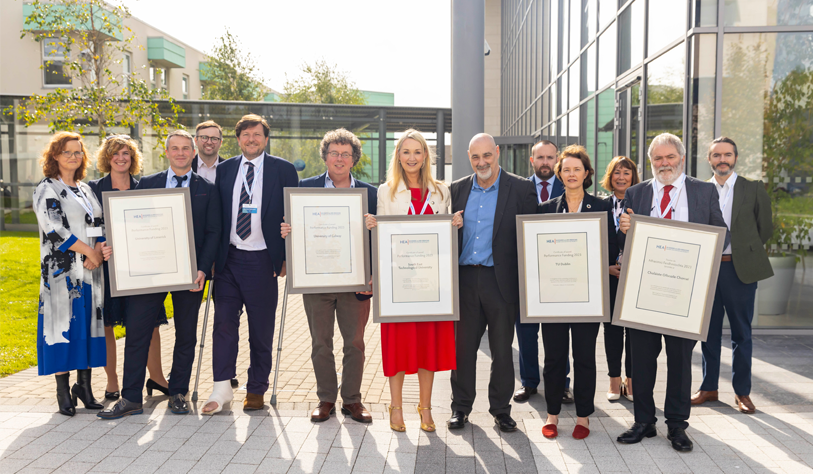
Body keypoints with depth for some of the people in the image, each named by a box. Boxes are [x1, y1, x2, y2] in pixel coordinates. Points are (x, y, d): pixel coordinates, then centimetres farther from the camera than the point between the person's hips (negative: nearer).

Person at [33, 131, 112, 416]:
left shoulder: (85, 189, 17)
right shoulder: (47, 189, -1)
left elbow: (99, 225, 14)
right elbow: (54, 227, -13)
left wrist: (102, 247, -8)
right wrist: (91, 252, -14)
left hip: (91, 269, 6)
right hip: (63, 270, -6)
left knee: (88, 324, 6)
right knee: (64, 325, -4)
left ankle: (84, 385, 14)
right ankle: (63, 390, 4)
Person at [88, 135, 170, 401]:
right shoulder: (94, 188, 5)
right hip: (106, 262, -1)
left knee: (150, 320, 1)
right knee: (105, 324, 4)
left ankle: (156, 377, 16)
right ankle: (112, 382, 17)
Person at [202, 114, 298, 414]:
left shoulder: (283, 170, 2)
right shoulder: (223, 170, 11)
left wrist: (287, 258, -4)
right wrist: (212, 256, 5)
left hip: (263, 260, -2)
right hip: (228, 259, 2)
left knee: (262, 329, 5)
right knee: (224, 322, 0)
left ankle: (256, 390, 19)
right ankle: (222, 389, 9)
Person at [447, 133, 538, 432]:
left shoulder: (521, 189, 0)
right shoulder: (457, 189, 11)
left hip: (501, 281, -2)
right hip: (465, 280, 3)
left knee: (502, 349, 8)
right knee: (463, 346, 8)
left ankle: (500, 408, 24)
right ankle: (461, 407, 23)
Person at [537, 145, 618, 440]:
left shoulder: (601, 208, 6)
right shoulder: (546, 208, 9)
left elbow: (611, 252, 3)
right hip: (552, 291, 1)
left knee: (584, 355, 4)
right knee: (554, 355, 5)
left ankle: (583, 416, 18)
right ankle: (552, 414, 19)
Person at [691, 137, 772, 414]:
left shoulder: (753, 189, 1)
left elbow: (765, 228, 5)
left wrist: (745, 251, 5)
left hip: (739, 270, -2)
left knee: (741, 333, 6)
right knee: (709, 332, 10)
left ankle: (742, 392, 17)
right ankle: (709, 388, 20)